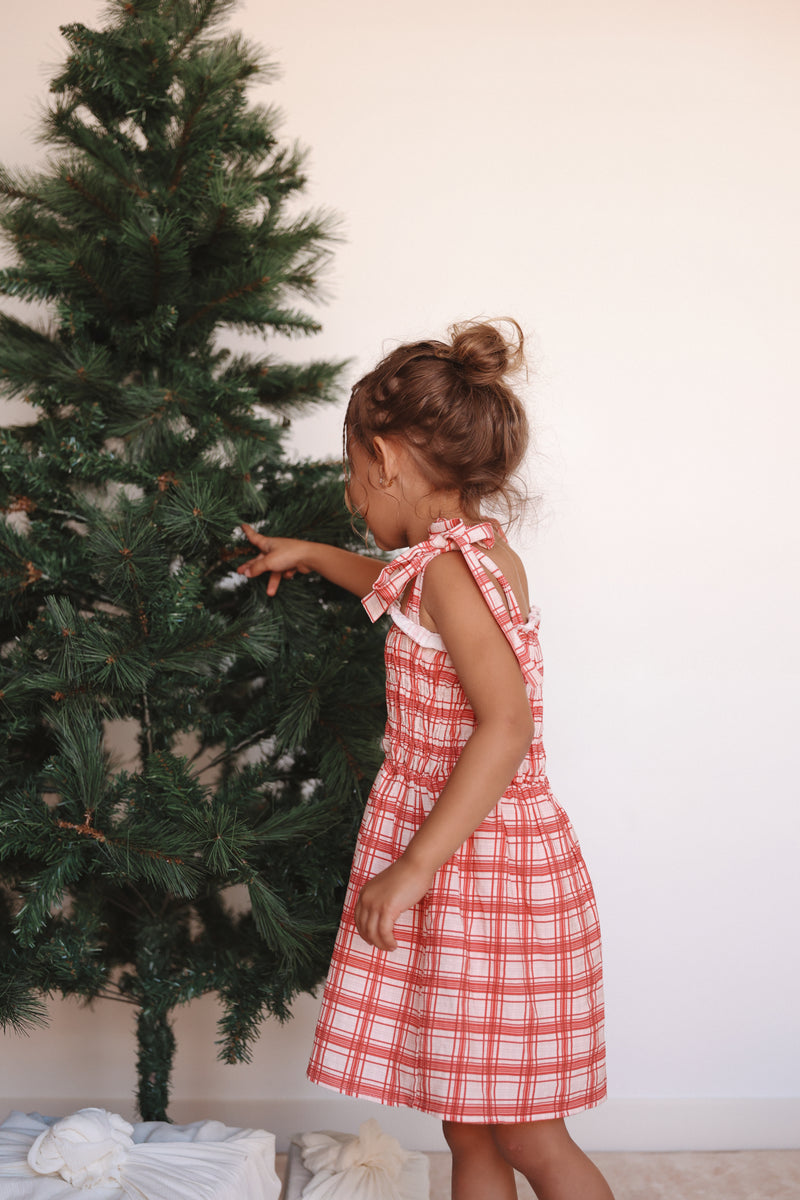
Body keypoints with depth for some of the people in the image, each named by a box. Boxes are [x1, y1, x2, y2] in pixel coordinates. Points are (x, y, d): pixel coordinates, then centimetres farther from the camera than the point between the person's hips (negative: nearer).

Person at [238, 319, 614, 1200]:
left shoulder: (448, 566, -18)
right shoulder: (477, 552, 10)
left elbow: (506, 723, -30)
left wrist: (414, 866, -29)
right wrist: (313, 557, 42)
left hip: (482, 878, -9)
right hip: (467, 871, 9)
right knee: (470, 1126, 16)